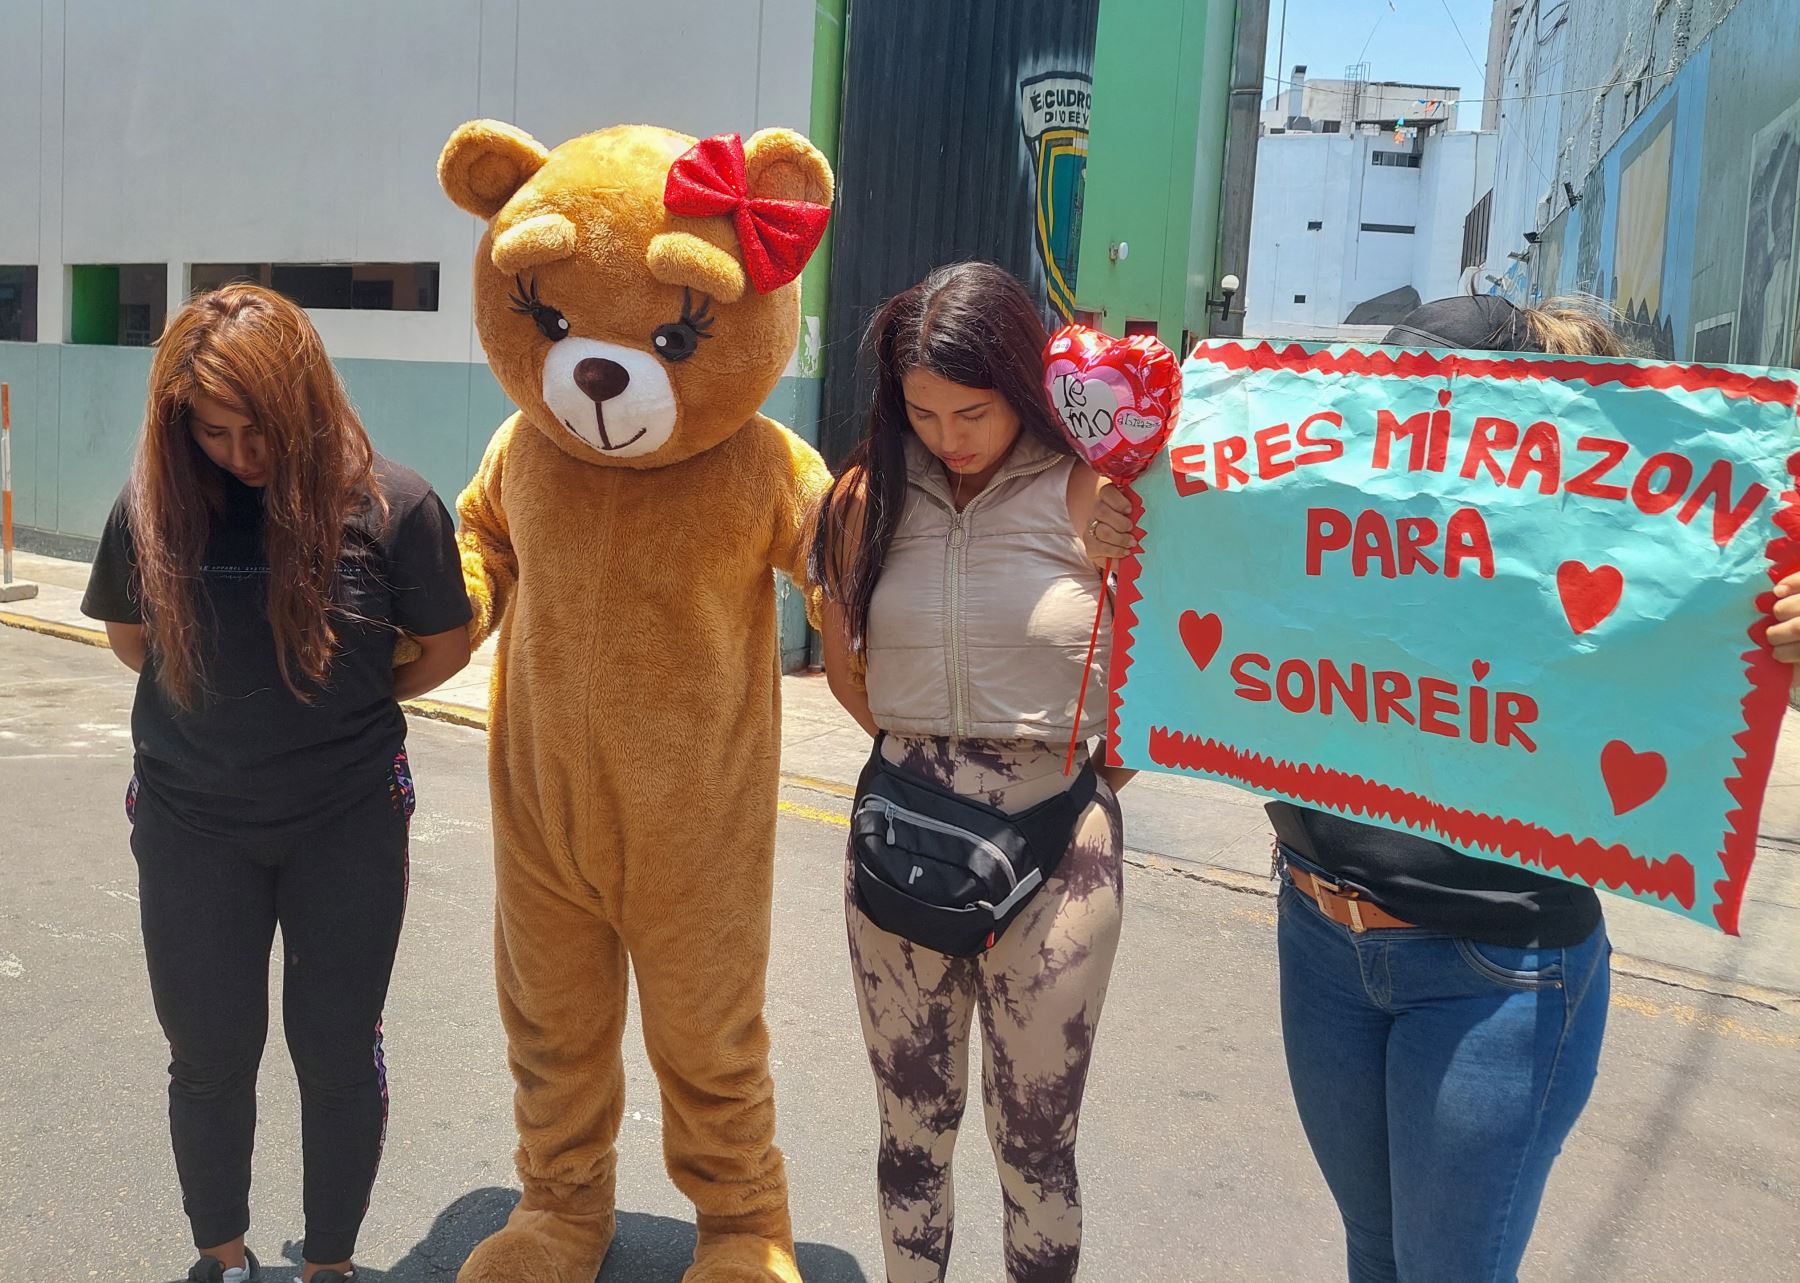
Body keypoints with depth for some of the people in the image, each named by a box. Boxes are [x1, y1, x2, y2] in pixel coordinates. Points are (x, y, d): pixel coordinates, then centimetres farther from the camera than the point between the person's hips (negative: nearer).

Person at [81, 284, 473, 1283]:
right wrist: (236, 708, 6)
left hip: (348, 823, -1)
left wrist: (344, 705, 4)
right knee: (209, 1053, 12)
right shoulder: (154, 506, -7)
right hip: (192, 823, 2)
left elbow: (444, 648, -1)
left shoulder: (389, 506, -13)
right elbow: (131, 639, 10)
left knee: (336, 1050, 9)